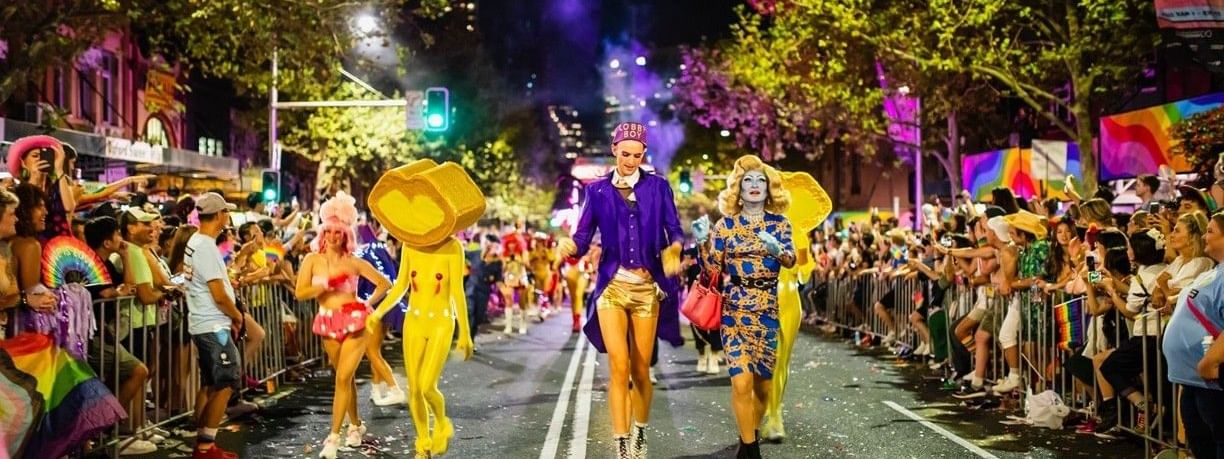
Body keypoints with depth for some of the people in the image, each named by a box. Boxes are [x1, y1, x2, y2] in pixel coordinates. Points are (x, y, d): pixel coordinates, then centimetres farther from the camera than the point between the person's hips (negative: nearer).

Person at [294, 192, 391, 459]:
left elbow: (384, 284, 3)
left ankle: (334, 436, -8)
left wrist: (367, 304, -7)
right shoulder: (312, 260, -1)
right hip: (328, 325, 3)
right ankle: (356, 425, 30)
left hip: (355, 322, -3)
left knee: (342, 378, -9)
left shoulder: (354, 263, -4)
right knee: (345, 378, 15)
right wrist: (329, 283, -18)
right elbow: (300, 293, -10)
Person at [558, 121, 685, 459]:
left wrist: (674, 250, -24)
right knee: (619, 367, -10)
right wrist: (571, 246, -24)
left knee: (641, 370, 4)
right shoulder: (597, 190, 5)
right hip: (612, 286, 0)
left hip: (647, 287, 1)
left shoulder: (658, 186, 5)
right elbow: (583, 237, -1)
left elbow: (674, 230, -2)